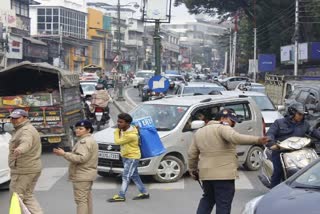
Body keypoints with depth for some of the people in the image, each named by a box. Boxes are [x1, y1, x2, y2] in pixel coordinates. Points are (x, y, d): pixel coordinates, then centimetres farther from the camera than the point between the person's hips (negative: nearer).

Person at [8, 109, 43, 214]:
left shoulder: (26, 130, -18)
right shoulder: (25, 129, 18)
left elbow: (26, 142, -41)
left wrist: (20, 149, -60)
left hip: (23, 170, -11)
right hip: (32, 168, 11)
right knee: (28, 196, 16)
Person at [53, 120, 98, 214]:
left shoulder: (84, 141, -18)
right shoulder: (89, 139, 17)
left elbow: (81, 158, -28)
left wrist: (64, 154, -25)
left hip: (82, 175, -11)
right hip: (87, 174, 11)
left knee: (81, 199, -11)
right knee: (86, 198, 18)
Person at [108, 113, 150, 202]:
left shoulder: (131, 135, -30)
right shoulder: (123, 130, -1)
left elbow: (117, 141, -23)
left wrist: (117, 131, -13)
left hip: (132, 157, -10)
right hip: (125, 156, 10)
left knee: (126, 176, -7)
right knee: (134, 176, 16)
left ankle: (121, 196, -2)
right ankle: (144, 193, 26)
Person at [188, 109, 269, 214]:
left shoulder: (199, 132, 17)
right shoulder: (222, 128, -7)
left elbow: (192, 154, 18)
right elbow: (235, 137, -28)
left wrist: (192, 169, 29)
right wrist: (257, 140, -34)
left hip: (206, 173, 7)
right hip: (224, 173, -7)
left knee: (207, 199, 25)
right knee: (223, 204, -2)